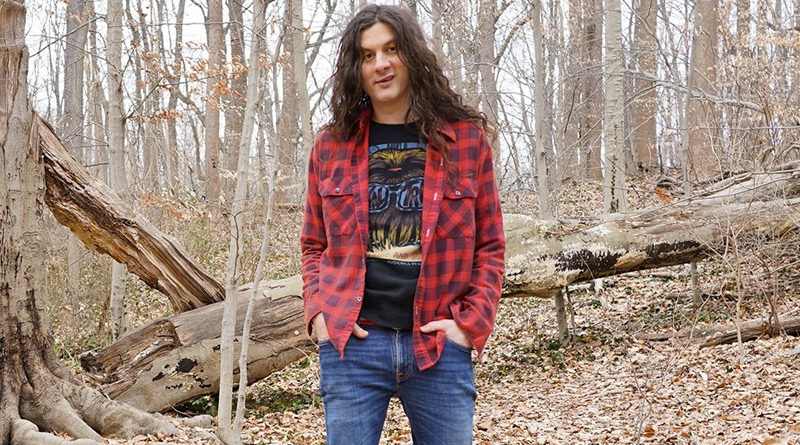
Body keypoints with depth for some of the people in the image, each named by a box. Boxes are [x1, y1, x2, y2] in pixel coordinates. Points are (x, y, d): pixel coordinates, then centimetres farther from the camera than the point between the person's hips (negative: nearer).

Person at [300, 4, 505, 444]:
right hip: (351, 344, 1)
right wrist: (317, 311, -2)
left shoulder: (465, 137, 4)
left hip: (440, 346, 0)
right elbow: (314, 245, 14)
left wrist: (472, 321, -6)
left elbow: (489, 244, 6)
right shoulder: (333, 144, 7)